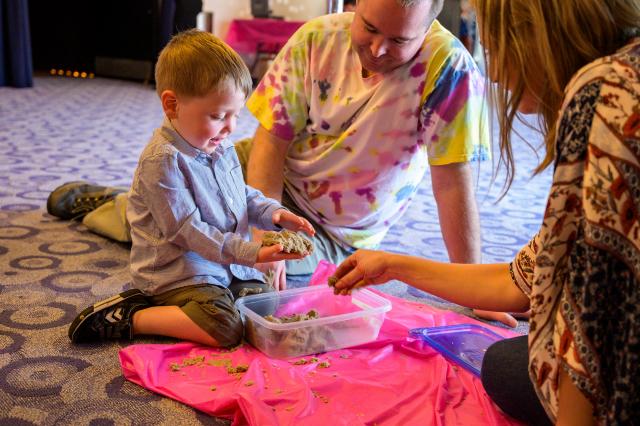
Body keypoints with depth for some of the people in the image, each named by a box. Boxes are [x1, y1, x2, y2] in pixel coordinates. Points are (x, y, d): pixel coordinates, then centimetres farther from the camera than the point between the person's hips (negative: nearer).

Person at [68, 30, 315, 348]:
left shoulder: (222, 147, 7)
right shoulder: (164, 161, -21)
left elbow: (244, 195, 20)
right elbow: (186, 231, -21)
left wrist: (273, 213, -2)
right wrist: (250, 253, -24)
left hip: (227, 264, 9)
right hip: (178, 270, -9)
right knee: (225, 328, -25)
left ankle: (160, 301, 9)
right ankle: (125, 318, -9)